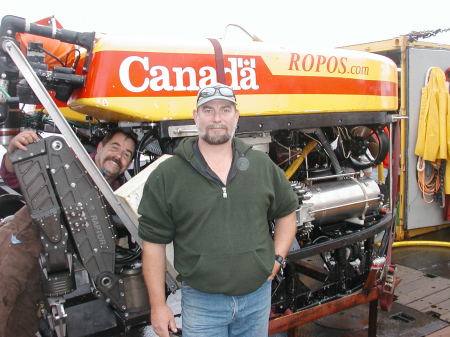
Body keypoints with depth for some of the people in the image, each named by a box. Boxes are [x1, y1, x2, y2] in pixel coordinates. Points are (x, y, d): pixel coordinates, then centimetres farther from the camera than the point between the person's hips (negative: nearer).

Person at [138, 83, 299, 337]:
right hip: (201, 301, -2)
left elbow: (287, 212, 15)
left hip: (258, 295, 3)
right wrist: (158, 306, -4)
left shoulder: (263, 165, 2)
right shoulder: (167, 176, -7)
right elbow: (154, 242, -5)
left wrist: (278, 258, 3)